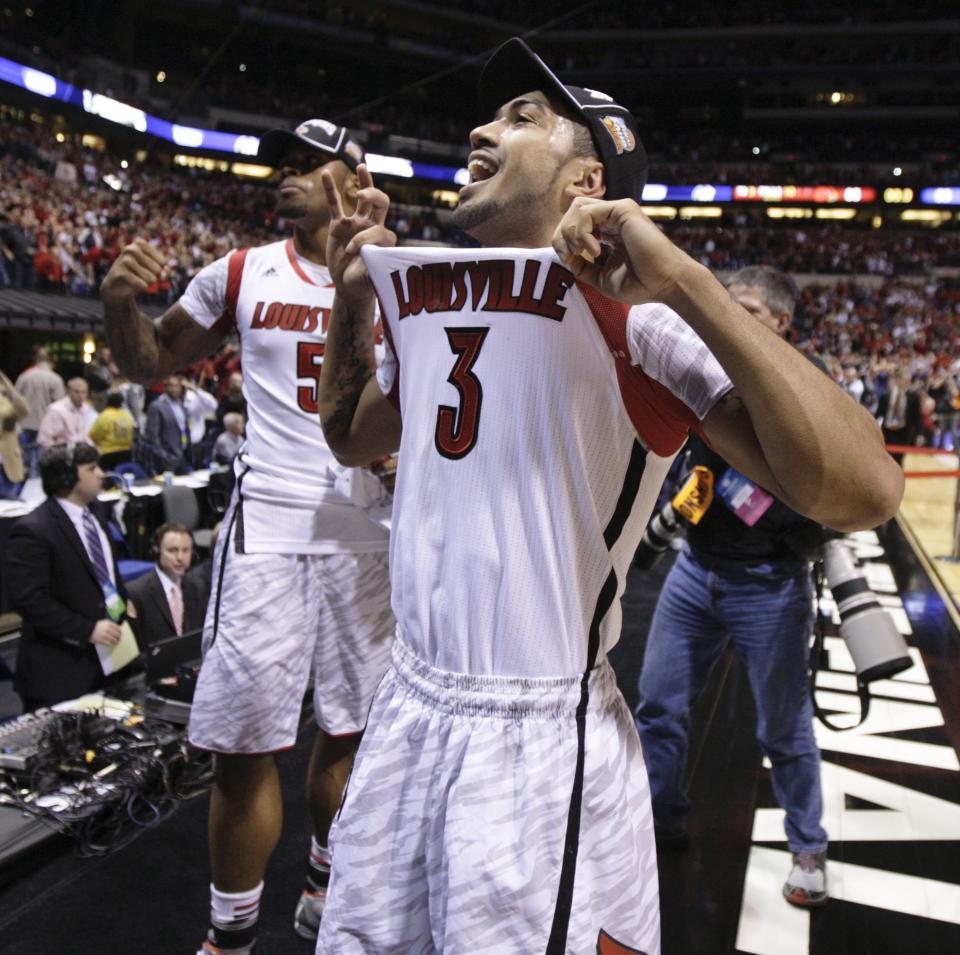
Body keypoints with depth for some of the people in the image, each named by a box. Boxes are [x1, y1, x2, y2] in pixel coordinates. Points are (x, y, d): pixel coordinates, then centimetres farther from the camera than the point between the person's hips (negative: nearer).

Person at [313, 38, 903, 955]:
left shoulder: (637, 319, -15)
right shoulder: (426, 294, 7)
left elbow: (862, 493, -26)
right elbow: (349, 438, 24)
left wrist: (685, 281, -30)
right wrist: (352, 292, 11)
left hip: (543, 744, -6)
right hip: (404, 709, 7)